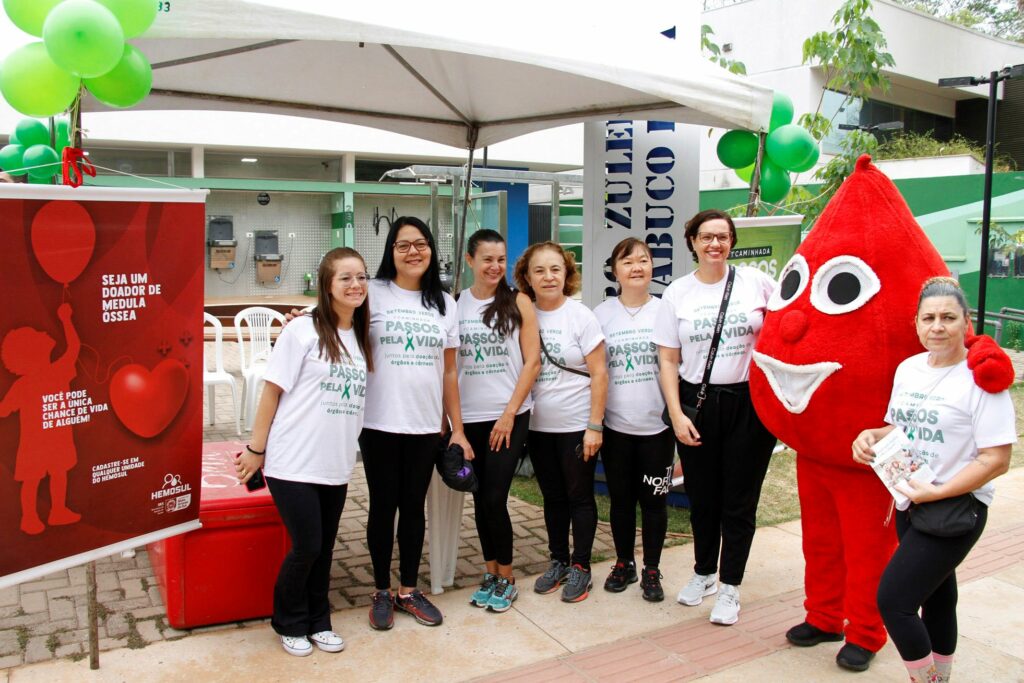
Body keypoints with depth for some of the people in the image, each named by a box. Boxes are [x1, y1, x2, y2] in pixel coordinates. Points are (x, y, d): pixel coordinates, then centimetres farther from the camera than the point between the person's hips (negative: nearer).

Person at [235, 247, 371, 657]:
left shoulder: (363, 338, 7)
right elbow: (272, 391, -7)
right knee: (306, 547, 0)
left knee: (324, 548, 12)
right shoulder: (303, 331, -10)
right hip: (293, 464, -5)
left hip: (336, 466, 5)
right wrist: (256, 450, -5)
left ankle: (317, 622, 31)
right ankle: (289, 624, 24)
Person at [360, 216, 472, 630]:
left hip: (425, 426, 3)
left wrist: (458, 429, 7)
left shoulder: (444, 303, 8)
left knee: (414, 507, 12)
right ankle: (382, 592, 24)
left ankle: (409, 591, 26)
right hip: (379, 424, -2)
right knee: (383, 506, 8)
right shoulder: (374, 293, -2)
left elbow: (449, 372, 9)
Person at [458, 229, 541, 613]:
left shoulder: (518, 302, -1)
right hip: (469, 418, 3)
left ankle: (506, 579, 14)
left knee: (494, 499, -5)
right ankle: (491, 572, 26)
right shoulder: (456, 304, 5)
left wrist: (509, 414, -9)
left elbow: (532, 361, -4)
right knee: (480, 499, 10)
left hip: (508, 417, -2)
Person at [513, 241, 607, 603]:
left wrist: (594, 426, -13)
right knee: (552, 497, 15)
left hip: (576, 425, -3)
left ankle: (580, 568, 19)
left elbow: (599, 374, -9)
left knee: (579, 496, 7)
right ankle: (559, 561, 29)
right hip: (538, 425, 4)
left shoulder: (581, 316, -8)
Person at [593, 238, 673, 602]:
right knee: (621, 499, 12)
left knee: (653, 500, 6)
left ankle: (651, 570, 22)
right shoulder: (601, 314, 3)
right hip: (615, 425, 1)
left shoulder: (664, 310, -1)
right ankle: (624, 563, 29)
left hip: (656, 424, -1)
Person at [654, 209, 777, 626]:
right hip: (697, 404, 1)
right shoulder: (678, 293, 2)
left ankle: (730, 586, 22)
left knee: (739, 501, 5)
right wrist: (676, 414, -6)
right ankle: (703, 573, 35)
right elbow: (668, 361, 3)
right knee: (702, 498, 13)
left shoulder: (756, 282, -1)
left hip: (749, 403, -1)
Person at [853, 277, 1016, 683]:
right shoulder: (908, 368, 5)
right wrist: (872, 436, -3)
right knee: (936, 598, 20)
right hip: (909, 504, 7)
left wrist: (936, 492, -22)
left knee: (893, 599, -11)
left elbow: (997, 460, -17)